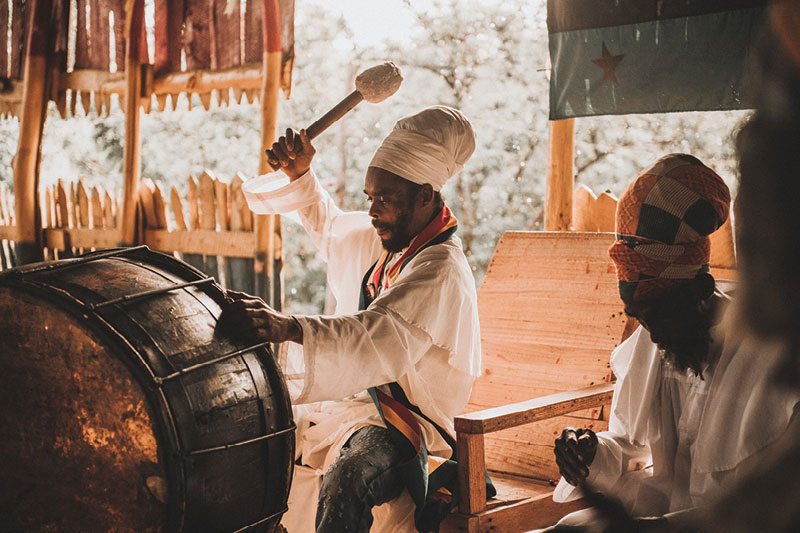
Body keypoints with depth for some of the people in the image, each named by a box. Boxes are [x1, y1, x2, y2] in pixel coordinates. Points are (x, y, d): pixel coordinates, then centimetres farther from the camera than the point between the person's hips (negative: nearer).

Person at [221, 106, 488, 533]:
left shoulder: (441, 273, -20)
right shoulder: (382, 239, 10)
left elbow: (377, 337, -39)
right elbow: (326, 225, 32)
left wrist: (288, 327, -54)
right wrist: (300, 175, 11)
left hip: (409, 423, -9)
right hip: (354, 402, 10)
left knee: (345, 482, -39)